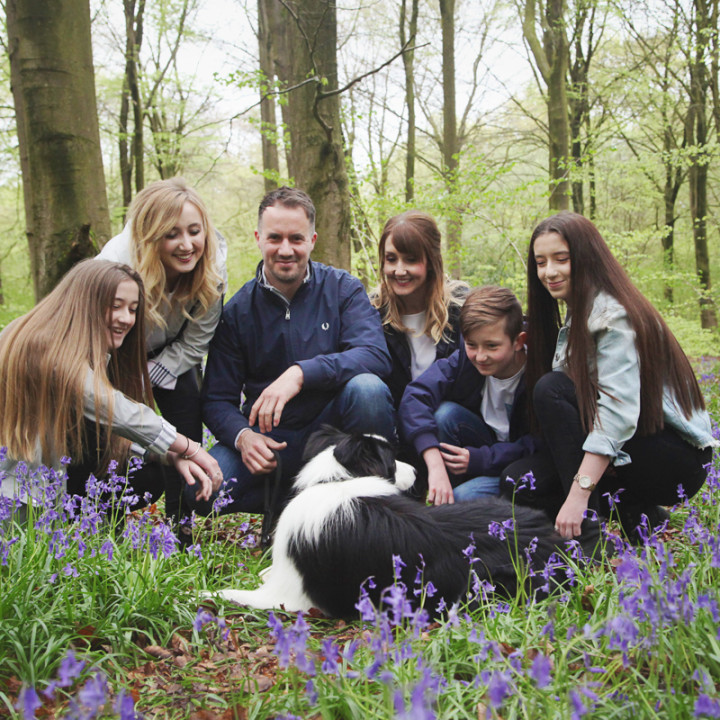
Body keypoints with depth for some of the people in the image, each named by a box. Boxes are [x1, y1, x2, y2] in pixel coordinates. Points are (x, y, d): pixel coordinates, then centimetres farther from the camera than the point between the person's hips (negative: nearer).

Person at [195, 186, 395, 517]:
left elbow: (375, 355, -19)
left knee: (367, 388, -33)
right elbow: (217, 399, -1)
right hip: (270, 437, 1)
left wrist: (301, 373, -33)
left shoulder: (342, 289, -2)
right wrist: (242, 435, -24)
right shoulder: (236, 310, 1)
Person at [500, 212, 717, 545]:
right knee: (517, 482, -11)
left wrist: (579, 493, -34)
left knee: (551, 389, -23)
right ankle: (639, 517, 0)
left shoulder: (615, 315, -17)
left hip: (679, 458, -8)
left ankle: (588, 535, -24)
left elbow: (618, 408, -28)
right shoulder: (576, 317, 12)